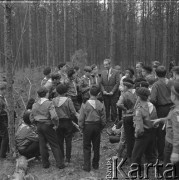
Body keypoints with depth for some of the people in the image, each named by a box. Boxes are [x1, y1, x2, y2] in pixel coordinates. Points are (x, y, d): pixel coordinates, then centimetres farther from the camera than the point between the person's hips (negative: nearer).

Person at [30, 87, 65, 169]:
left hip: (39, 126, 5)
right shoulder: (49, 103, -13)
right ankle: (60, 164, 5)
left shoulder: (35, 105, 6)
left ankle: (45, 164, 19)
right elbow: (54, 116, -24)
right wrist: (56, 124, -10)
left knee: (42, 145, 12)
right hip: (47, 126, -5)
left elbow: (31, 118, 11)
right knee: (54, 145, 3)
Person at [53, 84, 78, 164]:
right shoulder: (68, 100, -13)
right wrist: (70, 118, 3)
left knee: (59, 140, 13)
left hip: (58, 122, 3)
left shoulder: (54, 100, -5)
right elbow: (73, 112, -15)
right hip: (67, 122, -2)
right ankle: (68, 158, 13)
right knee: (68, 141, 8)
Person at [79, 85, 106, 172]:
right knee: (96, 146, 15)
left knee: (86, 147, 8)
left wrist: (81, 127, 5)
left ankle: (87, 166, 8)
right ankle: (95, 164, 26)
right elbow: (103, 119, -2)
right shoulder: (101, 105, -7)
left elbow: (81, 119, -9)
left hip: (87, 126, -2)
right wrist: (101, 127, 13)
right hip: (97, 126, 2)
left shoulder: (85, 105, -13)